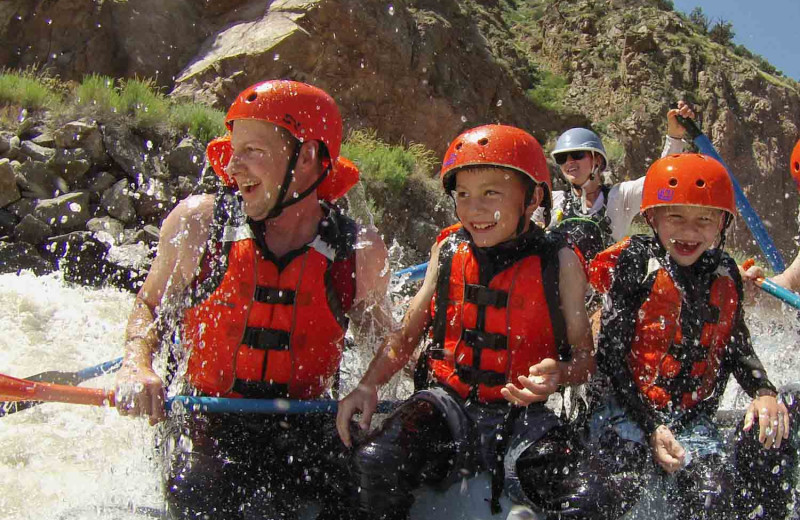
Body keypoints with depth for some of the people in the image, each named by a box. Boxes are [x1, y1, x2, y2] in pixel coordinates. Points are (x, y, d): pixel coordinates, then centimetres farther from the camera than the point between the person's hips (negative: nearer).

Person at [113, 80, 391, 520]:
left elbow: (380, 333, 13)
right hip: (205, 434, 0)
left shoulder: (361, 253, -5)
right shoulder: (197, 222, -5)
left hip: (305, 435, 1)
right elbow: (150, 304, 9)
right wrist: (136, 365, -8)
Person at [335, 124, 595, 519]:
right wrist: (368, 384, -6)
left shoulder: (559, 262, -5)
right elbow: (407, 332, 10)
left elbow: (584, 357, -1)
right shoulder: (448, 250, 2)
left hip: (523, 410, -1)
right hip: (448, 400, 2)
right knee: (376, 462, -26)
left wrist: (558, 374, -24)